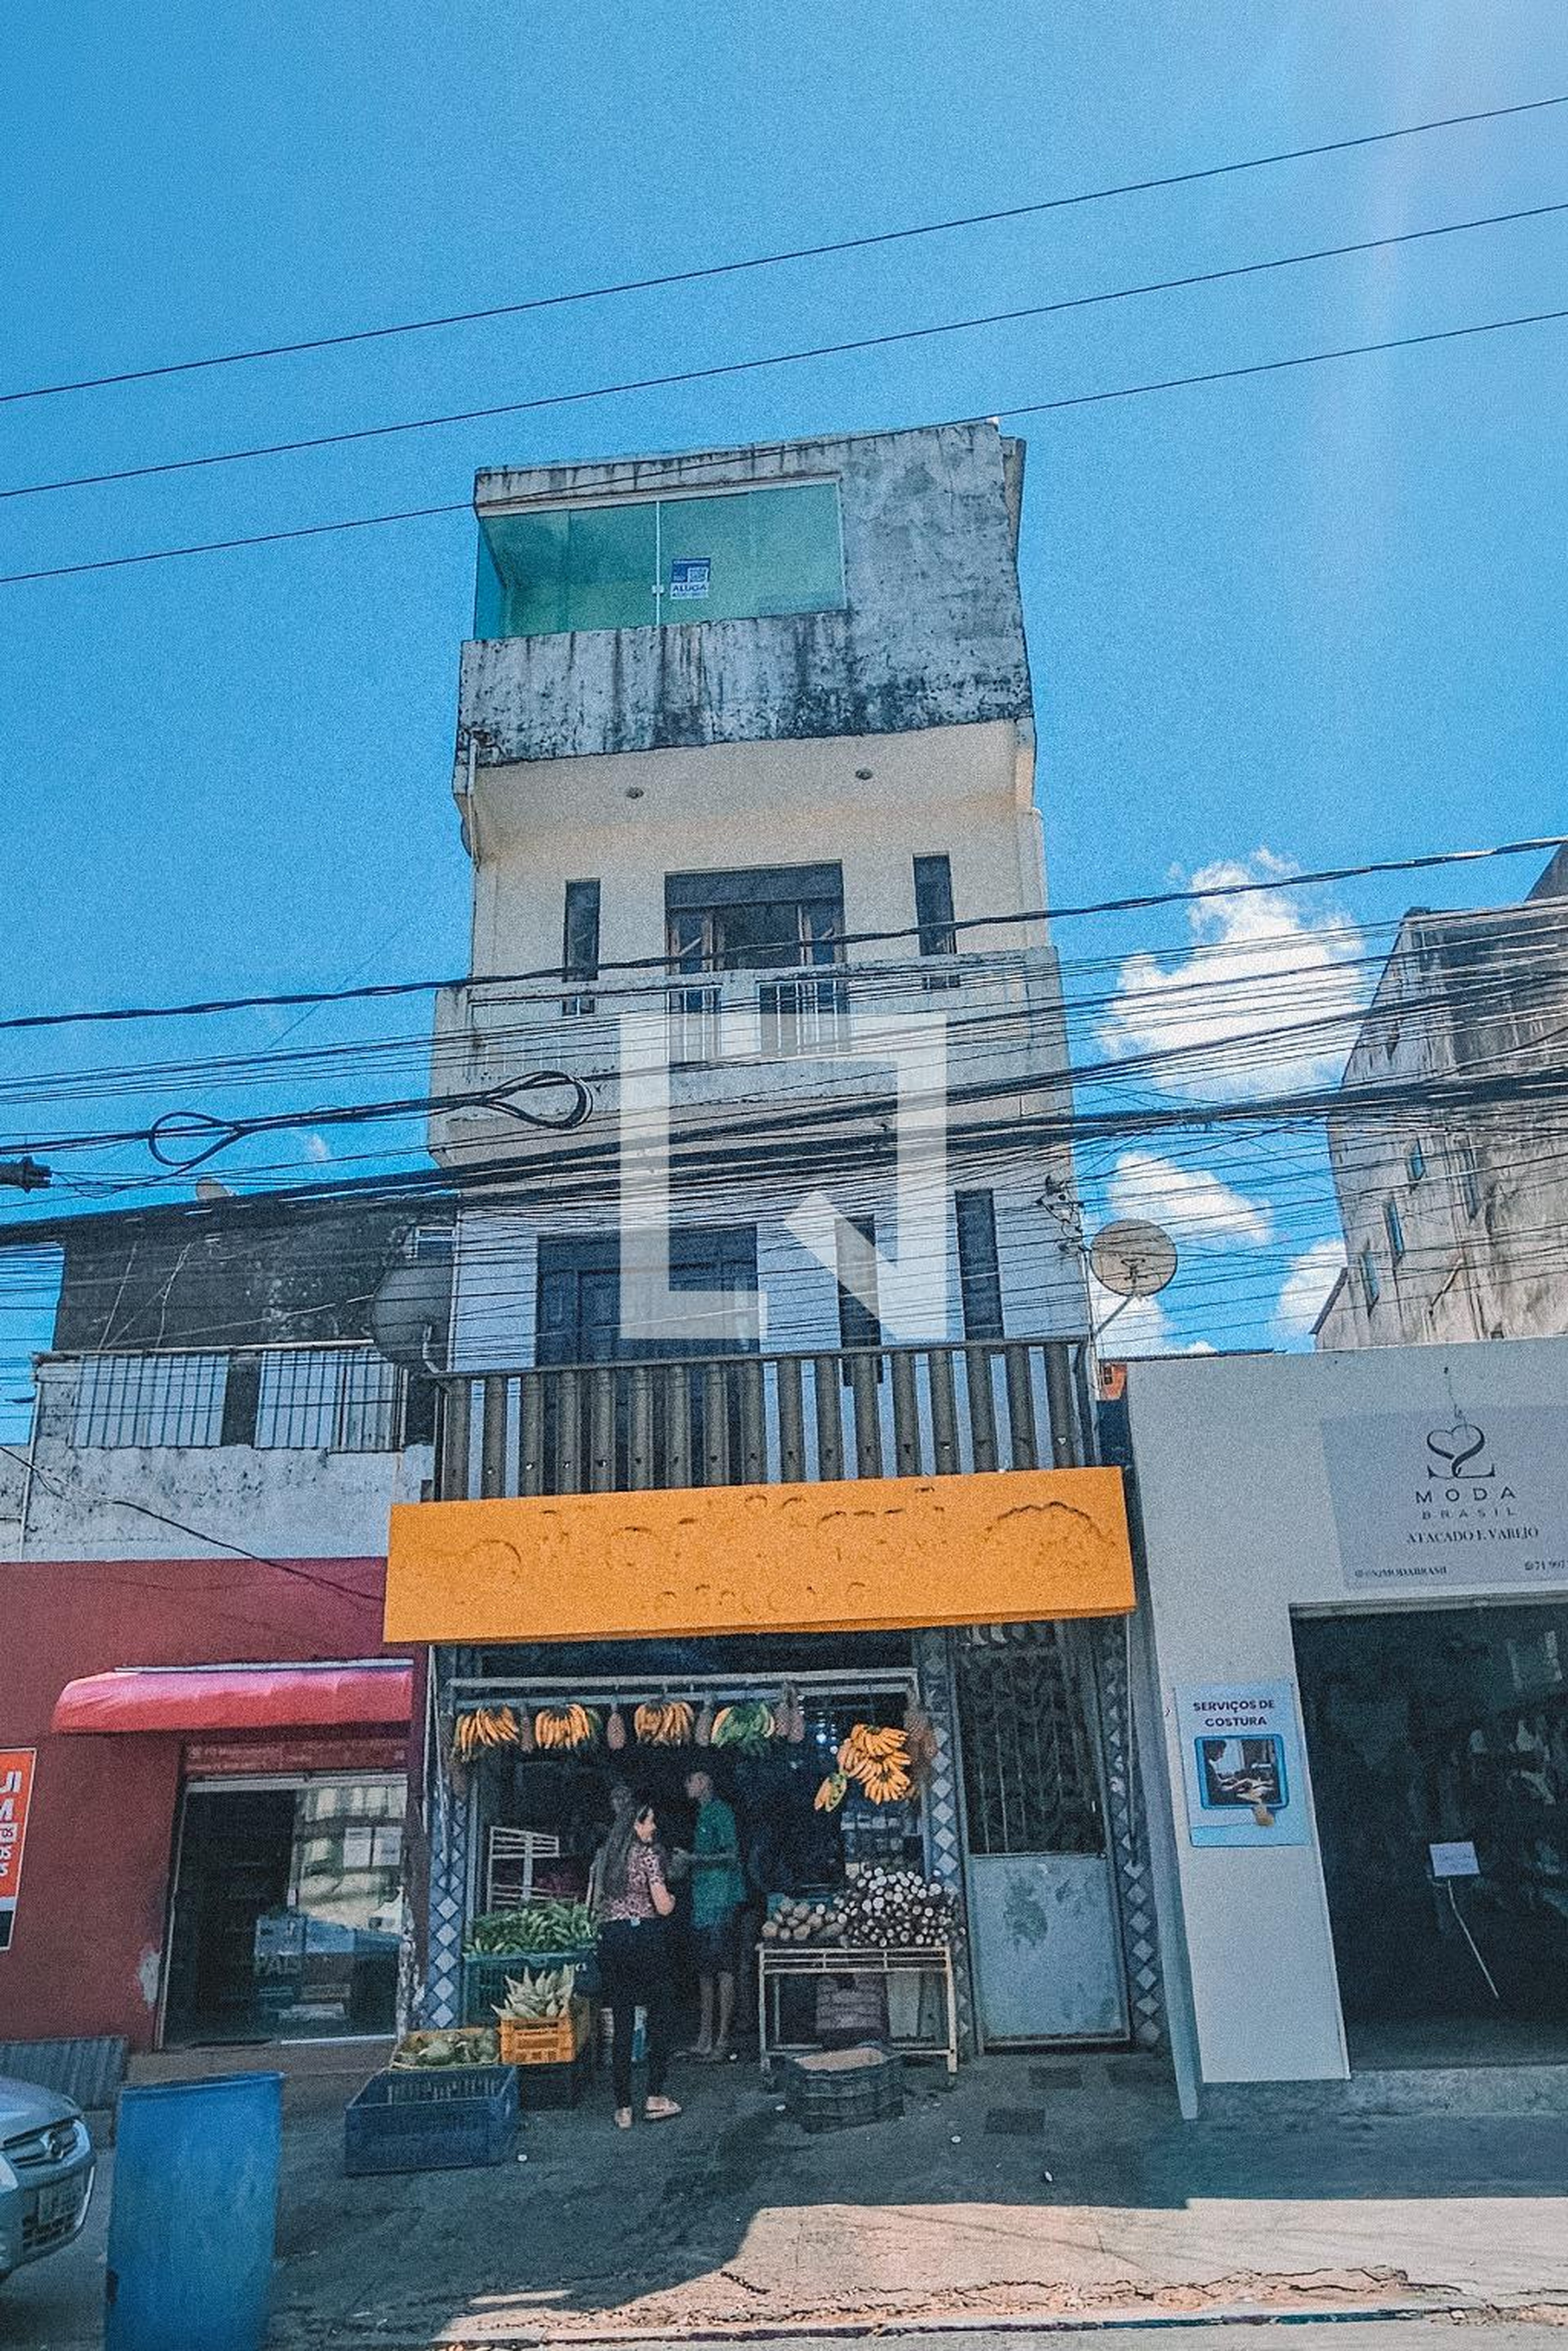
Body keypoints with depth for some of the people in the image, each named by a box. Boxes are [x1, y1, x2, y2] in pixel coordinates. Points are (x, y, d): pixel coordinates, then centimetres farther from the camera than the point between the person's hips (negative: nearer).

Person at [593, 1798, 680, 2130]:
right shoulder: (648, 1855, -9)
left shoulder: (606, 1857, 9)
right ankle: (655, 2098, 9)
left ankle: (623, 2108, 10)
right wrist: (672, 1898, 8)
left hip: (610, 1939, 5)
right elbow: (663, 1907, -11)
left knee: (622, 2024, 9)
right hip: (646, 1937, -5)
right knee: (659, 2018, 10)